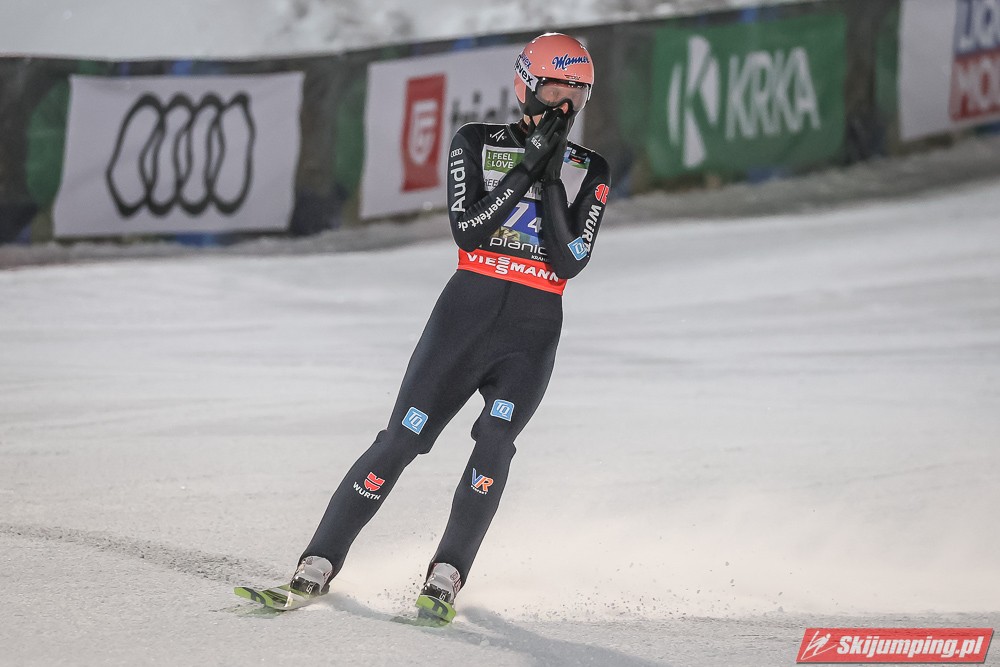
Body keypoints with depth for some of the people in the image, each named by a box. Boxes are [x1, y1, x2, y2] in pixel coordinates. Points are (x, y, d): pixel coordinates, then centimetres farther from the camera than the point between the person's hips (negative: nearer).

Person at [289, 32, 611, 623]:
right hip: (468, 309, -1)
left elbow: (568, 262, -4)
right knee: (401, 440, -7)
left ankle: (448, 574, -15)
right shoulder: (477, 144, 4)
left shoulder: (590, 172, 8)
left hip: (534, 332, 1)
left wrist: (550, 180, -10)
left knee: (495, 439, -23)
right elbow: (468, 229, -10)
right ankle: (320, 563, 1)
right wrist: (527, 166, -14)